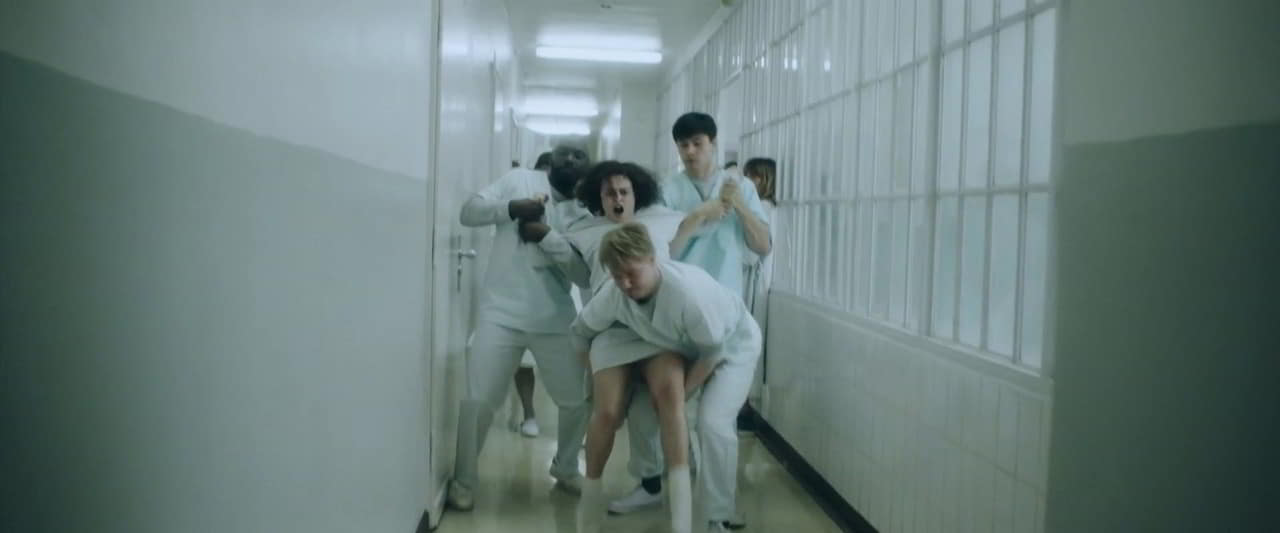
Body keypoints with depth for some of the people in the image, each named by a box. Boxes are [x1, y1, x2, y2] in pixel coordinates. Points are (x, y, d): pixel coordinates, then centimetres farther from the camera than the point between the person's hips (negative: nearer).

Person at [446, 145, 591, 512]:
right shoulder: (520, 179, 5)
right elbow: (469, 212, -3)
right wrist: (512, 207, -17)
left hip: (556, 321, 2)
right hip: (501, 314, -2)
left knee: (579, 399, 7)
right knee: (478, 400, -6)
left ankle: (565, 468, 32)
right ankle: (464, 481, 13)